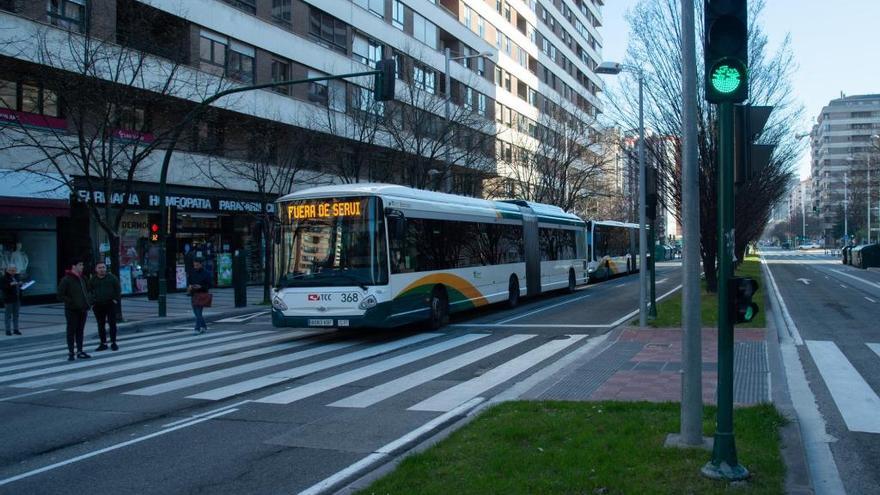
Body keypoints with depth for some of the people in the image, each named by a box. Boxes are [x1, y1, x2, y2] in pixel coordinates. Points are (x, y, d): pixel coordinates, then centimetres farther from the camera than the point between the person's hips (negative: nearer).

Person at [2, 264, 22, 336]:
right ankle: (8, 330, 3)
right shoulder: (5, 278, -9)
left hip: (17, 298, 6)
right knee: (8, 315, -1)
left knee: (16, 315, 9)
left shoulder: (16, 277, 11)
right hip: (9, 299, -6)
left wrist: (20, 284, -1)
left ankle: (16, 329, 15)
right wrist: (10, 284, -27)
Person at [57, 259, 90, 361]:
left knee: (80, 331, 11)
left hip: (82, 310, 7)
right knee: (71, 331, 1)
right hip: (72, 310, -7)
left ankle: (80, 351, 17)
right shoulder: (66, 279, -9)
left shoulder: (81, 279, 14)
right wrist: (71, 302, -19)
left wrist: (87, 305, 10)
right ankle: (70, 352, 7)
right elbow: (60, 295, -12)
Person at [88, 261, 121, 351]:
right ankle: (103, 343, 11)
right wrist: (92, 302, 1)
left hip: (110, 304, -2)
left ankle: (113, 343, 7)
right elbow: (89, 291, 11)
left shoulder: (112, 277, 0)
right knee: (101, 325, 5)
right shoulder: (92, 280, 5)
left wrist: (116, 299, -5)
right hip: (98, 306, 2)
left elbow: (118, 289, 3)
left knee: (112, 324, -1)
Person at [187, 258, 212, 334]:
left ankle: (197, 328, -11)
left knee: (198, 312, -12)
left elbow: (209, 285, -7)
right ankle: (204, 327, 23)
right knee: (196, 312, 10)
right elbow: (188, 281, 16)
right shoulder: (192, 273, 9)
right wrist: (189, 286, -7)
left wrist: (200, 287, -21)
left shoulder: (206, 273, -5)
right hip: (194, 294, 6)